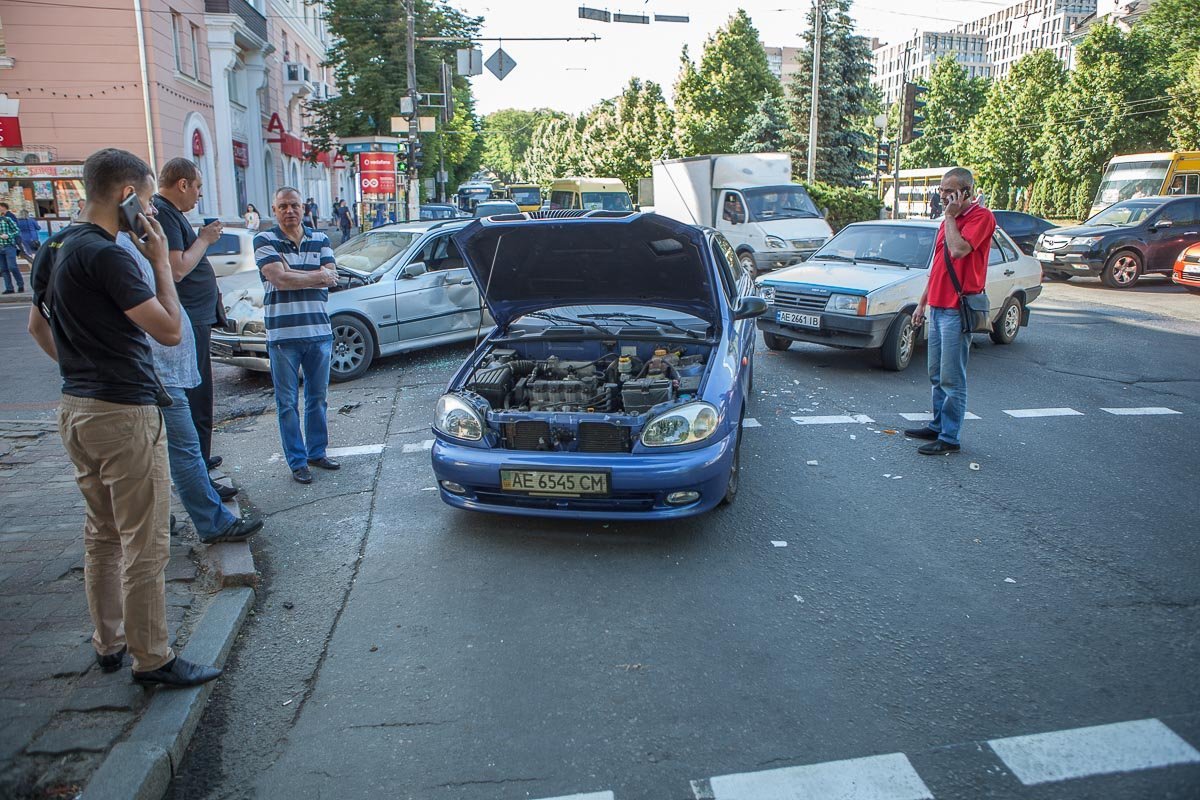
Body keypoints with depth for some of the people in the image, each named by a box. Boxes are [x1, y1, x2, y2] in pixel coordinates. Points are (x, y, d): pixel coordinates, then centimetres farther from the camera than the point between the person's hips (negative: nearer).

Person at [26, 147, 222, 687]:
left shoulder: (55, 250, 11)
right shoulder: (106, 255, -19)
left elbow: (37, 326, 22)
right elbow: (170, 330, -20)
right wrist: (161, 261, -12)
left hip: (76, 410, 10)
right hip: (123, 413, -10)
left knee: (102, 535, 19)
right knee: (145, 545, 0)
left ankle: (108, 644, 31)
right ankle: (152, 659, 10)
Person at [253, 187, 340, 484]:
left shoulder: (320, 240, 10)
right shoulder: (264, 241, -1)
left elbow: (331, 277, -5)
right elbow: (279, 279, -16)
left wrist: (291, 273, -14)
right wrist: (317, 275, -8)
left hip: (319, 331, 4)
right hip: (283, 334, -3)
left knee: (318, 397, 13)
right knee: (287, 402, 3)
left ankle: (317, 452, 27)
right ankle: (297, 461, 12)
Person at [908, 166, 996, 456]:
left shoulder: (981, 217, -9)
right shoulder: (949, 221, 18)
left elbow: (958, 250, -25)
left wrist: (951, 216, -12)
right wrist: (922, 303, 21)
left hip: (958, 309, -9)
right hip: (938, 307, 9)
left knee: (952, 379, -6)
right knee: (937, 375, 15)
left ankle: (950, 438, 0)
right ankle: (938, 426, 25)